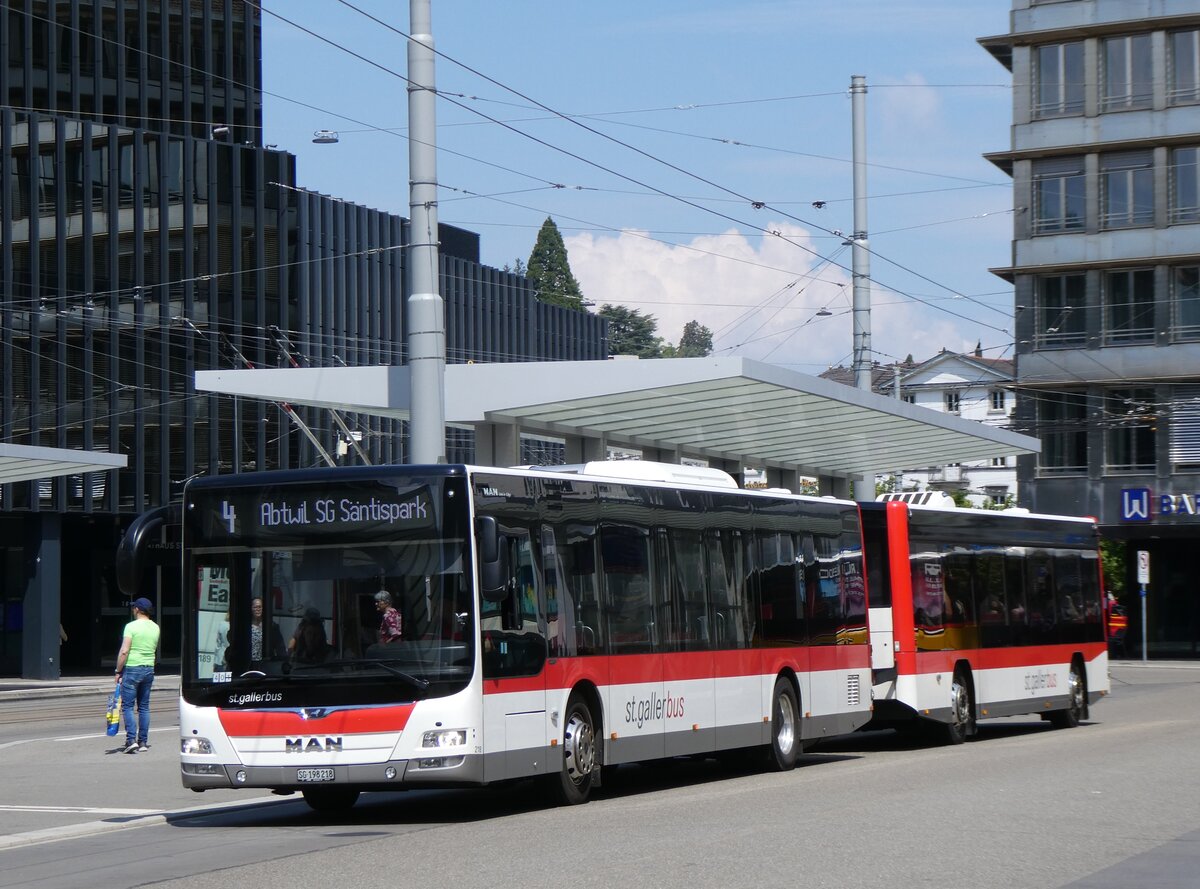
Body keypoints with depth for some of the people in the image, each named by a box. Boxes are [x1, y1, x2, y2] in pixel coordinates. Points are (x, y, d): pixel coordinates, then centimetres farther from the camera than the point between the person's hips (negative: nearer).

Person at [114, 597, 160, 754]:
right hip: (149, 669, 6)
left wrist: (118, 671, -9)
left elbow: (124, 651, -15)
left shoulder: (132, 626, -11)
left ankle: (131, 740, -14)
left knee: (127, 706, -2)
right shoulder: (155, 628, 8)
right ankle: (143, 741, 11)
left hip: (132, 669, -6)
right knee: (144, 706, 11)